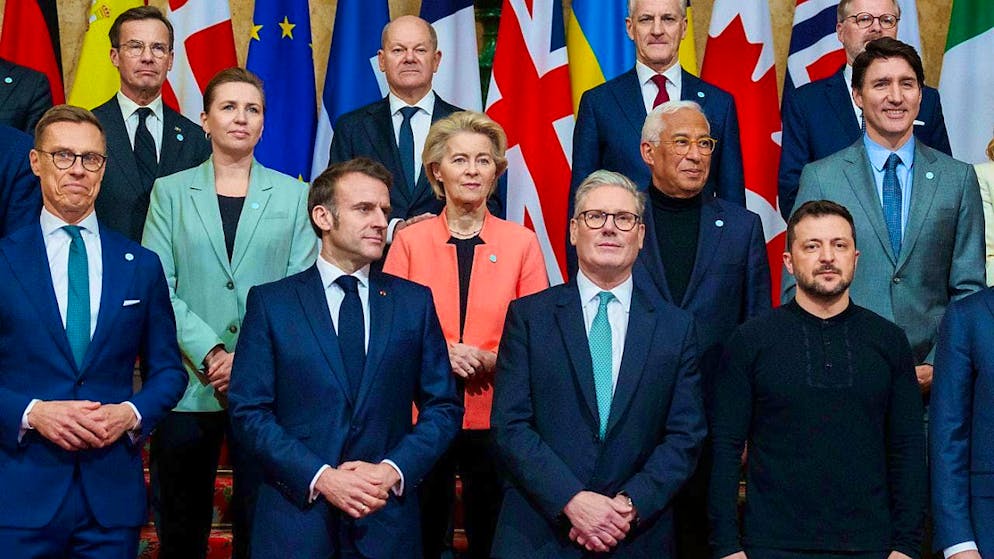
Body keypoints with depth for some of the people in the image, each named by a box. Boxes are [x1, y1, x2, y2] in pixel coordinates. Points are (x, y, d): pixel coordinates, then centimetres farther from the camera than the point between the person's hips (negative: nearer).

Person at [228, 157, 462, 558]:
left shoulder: (415, 302, 6)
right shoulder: (270, 302, 1)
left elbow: (444, 407, 5)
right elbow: (248, 412, -4)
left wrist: (393, 471, -10)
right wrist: (320, 478, -14)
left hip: (389, 521, 2)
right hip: (296, 517, -2)